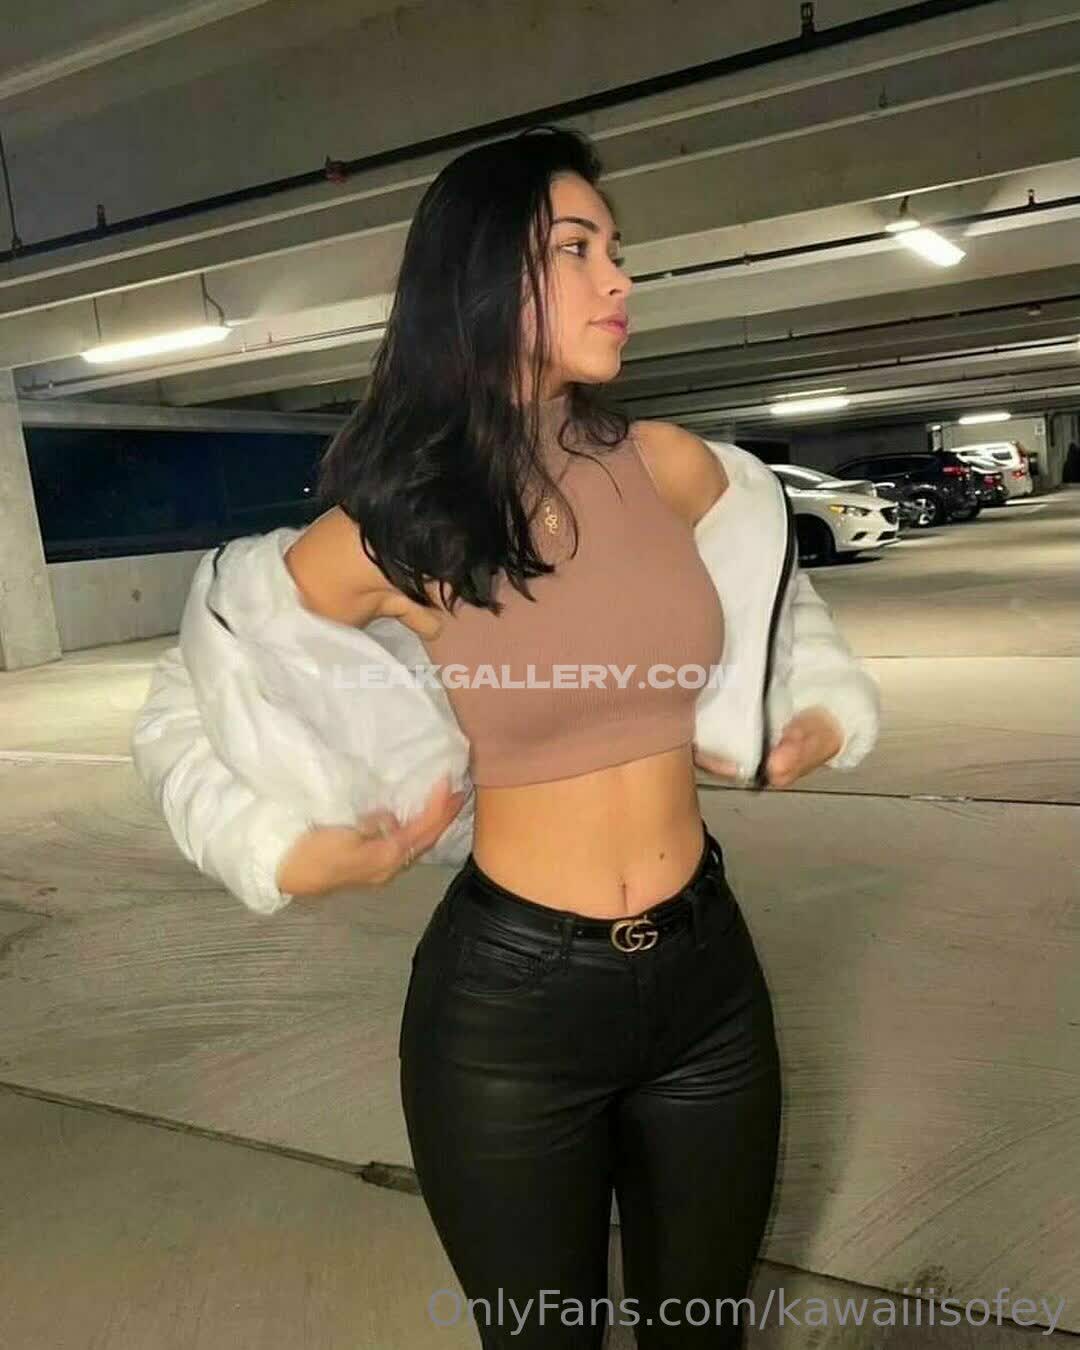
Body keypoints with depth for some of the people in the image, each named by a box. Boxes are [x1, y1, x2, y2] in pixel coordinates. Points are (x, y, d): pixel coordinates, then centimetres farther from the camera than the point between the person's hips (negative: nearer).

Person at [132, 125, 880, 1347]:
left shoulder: (671, 468, -4)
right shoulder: (395, 534, -13)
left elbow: (765, 579, 19)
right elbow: (192, 703, 1)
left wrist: (815, 721, 7)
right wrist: (302, 855, -9)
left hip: (709, 976, 4)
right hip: (507, 997, -3)